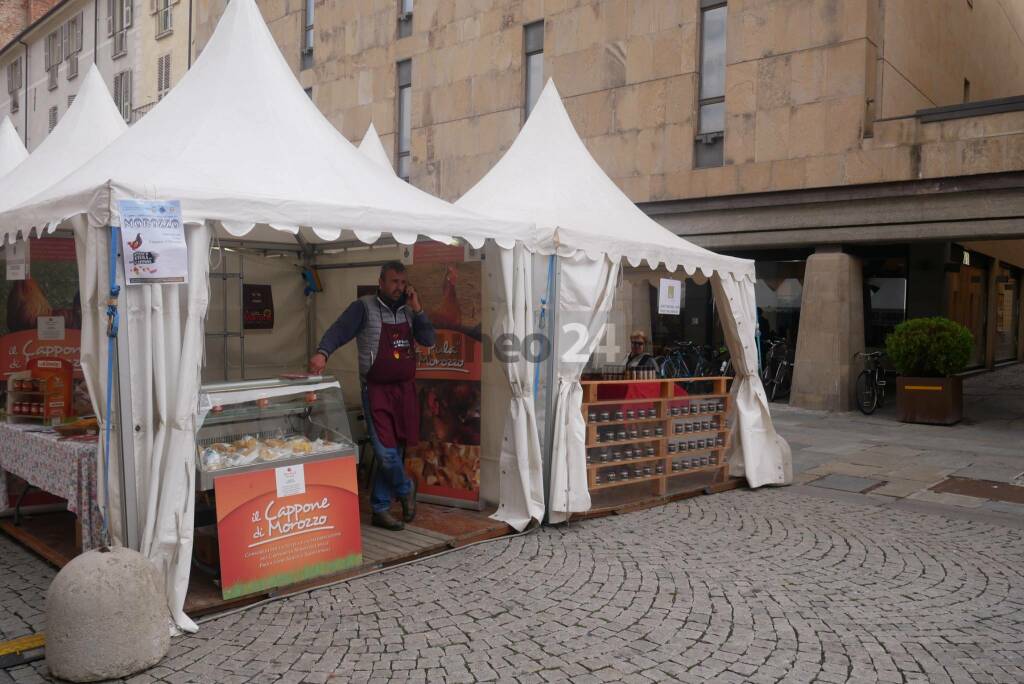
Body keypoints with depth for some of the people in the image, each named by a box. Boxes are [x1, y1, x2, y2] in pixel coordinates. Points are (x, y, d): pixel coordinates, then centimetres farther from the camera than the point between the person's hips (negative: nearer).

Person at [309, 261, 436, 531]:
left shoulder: (408, 311, 11)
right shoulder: (364, 308, -5)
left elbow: (429, 340, 4)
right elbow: (338, 331, -16)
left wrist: (417, 309, -5)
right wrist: (322, 352, -35)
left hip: (405, 389, 5)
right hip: (377, 390, -5)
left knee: (394, 451, 10)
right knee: (385, 452, -11)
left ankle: (380, 509, 23)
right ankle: (406, 489, 17)